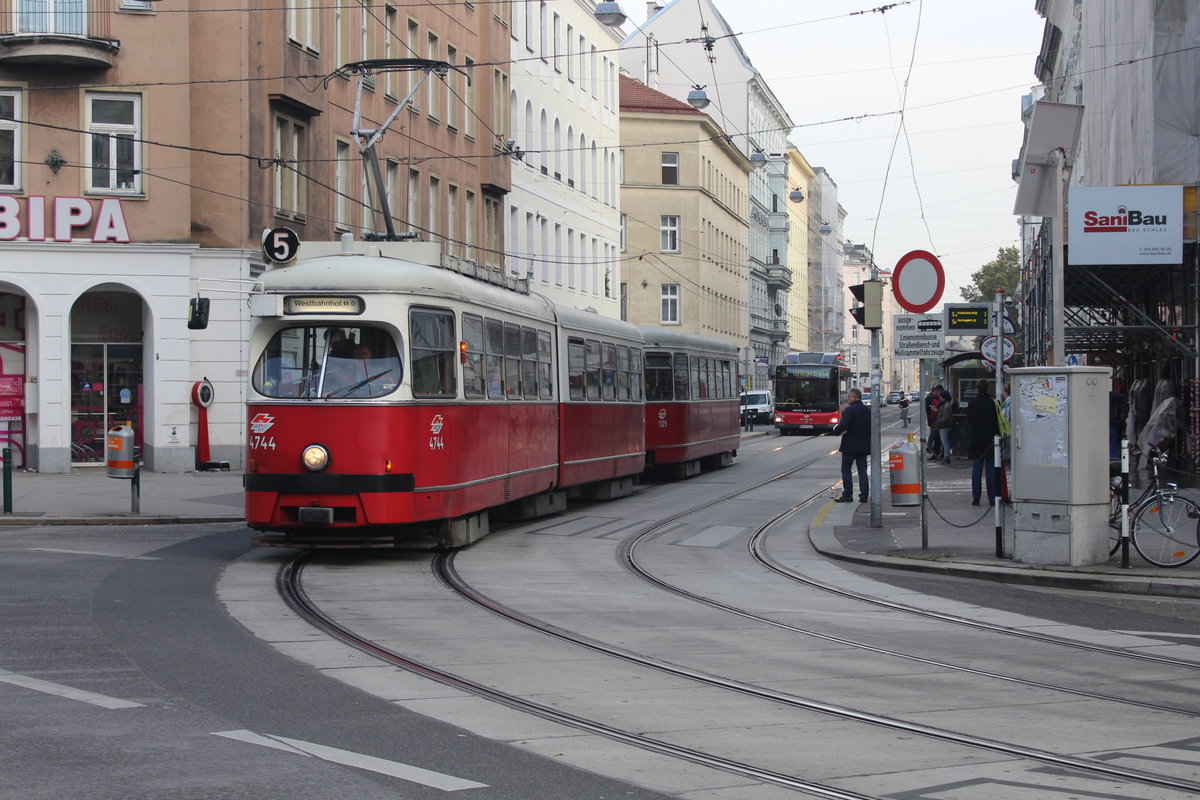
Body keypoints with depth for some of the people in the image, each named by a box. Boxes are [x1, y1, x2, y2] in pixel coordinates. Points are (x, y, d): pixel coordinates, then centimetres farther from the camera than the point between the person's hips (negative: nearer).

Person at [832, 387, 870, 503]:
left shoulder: (849, 410, -13)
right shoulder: (867, 411, 11)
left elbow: (843, 425, -22)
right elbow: (870, 427, 15)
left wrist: (836, 430, -4)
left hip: (850, 446, -7)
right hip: (863, 446, 7)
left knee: (846, 470, 2)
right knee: (862, 471, 7)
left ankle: (847, 495, 0)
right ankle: (864, 495, 4)